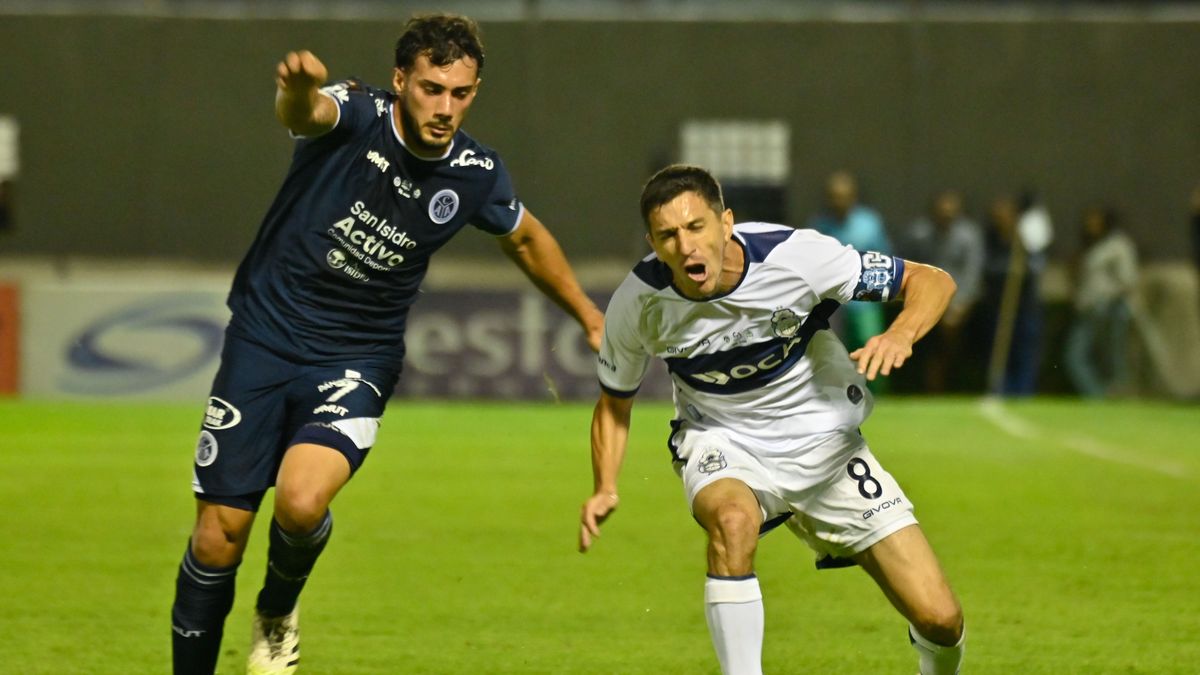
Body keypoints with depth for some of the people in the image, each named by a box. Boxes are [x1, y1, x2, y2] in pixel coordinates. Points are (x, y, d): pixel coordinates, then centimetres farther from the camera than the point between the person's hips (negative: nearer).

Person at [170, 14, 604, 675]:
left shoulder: (475, 174, -5)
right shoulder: (357, 115, -15)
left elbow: (526, 237, 18)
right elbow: (304, 113, -41)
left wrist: (590, 317, 20)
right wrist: (298, 87, -65)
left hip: (355, 360, 1)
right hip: (264, 339, -1)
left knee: (302, 503, -25)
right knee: (218, 536, -1)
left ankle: (278, 612, 8)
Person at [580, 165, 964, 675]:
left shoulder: (794, 257, -25)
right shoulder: (638, 301, -18)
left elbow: (932, 281, -15)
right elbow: (614, 402, 2)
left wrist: (900, 334, -35)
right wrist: (604, 489, -13)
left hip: (824, 441, 0)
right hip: (720, 443, 0)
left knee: (939, 619, -7)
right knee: (733, 520, -39)